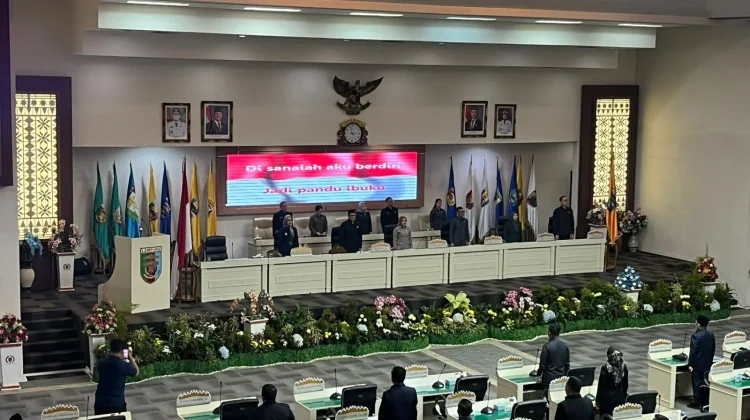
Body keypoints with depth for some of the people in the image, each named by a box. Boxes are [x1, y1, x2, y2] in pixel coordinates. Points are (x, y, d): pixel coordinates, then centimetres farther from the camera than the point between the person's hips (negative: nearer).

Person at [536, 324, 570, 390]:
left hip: (549, 377, -5)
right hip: (561, 377, 5)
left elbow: (542, 363, -10)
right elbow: (567, 363, 8)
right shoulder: (565, 345, 1)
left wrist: (538, 374, 6)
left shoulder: (547, 346, -15)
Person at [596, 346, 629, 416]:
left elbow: (601, 386, -10)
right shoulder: (624, 366, -3)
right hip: (620, 397, 4)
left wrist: (598, 400, -1)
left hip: (607, 398, -4)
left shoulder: (605, 368, -16)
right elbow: (625, 384, 7)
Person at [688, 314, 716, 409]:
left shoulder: (696, 336, -20)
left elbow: (693, 351, -18)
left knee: (697, 383, 1)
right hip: (708, 364, 7)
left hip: (697, 364, -6)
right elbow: (713, 350, 11)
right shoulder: (711, 335, 2)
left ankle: (696, 402, 5)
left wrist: (690, 364, -11)